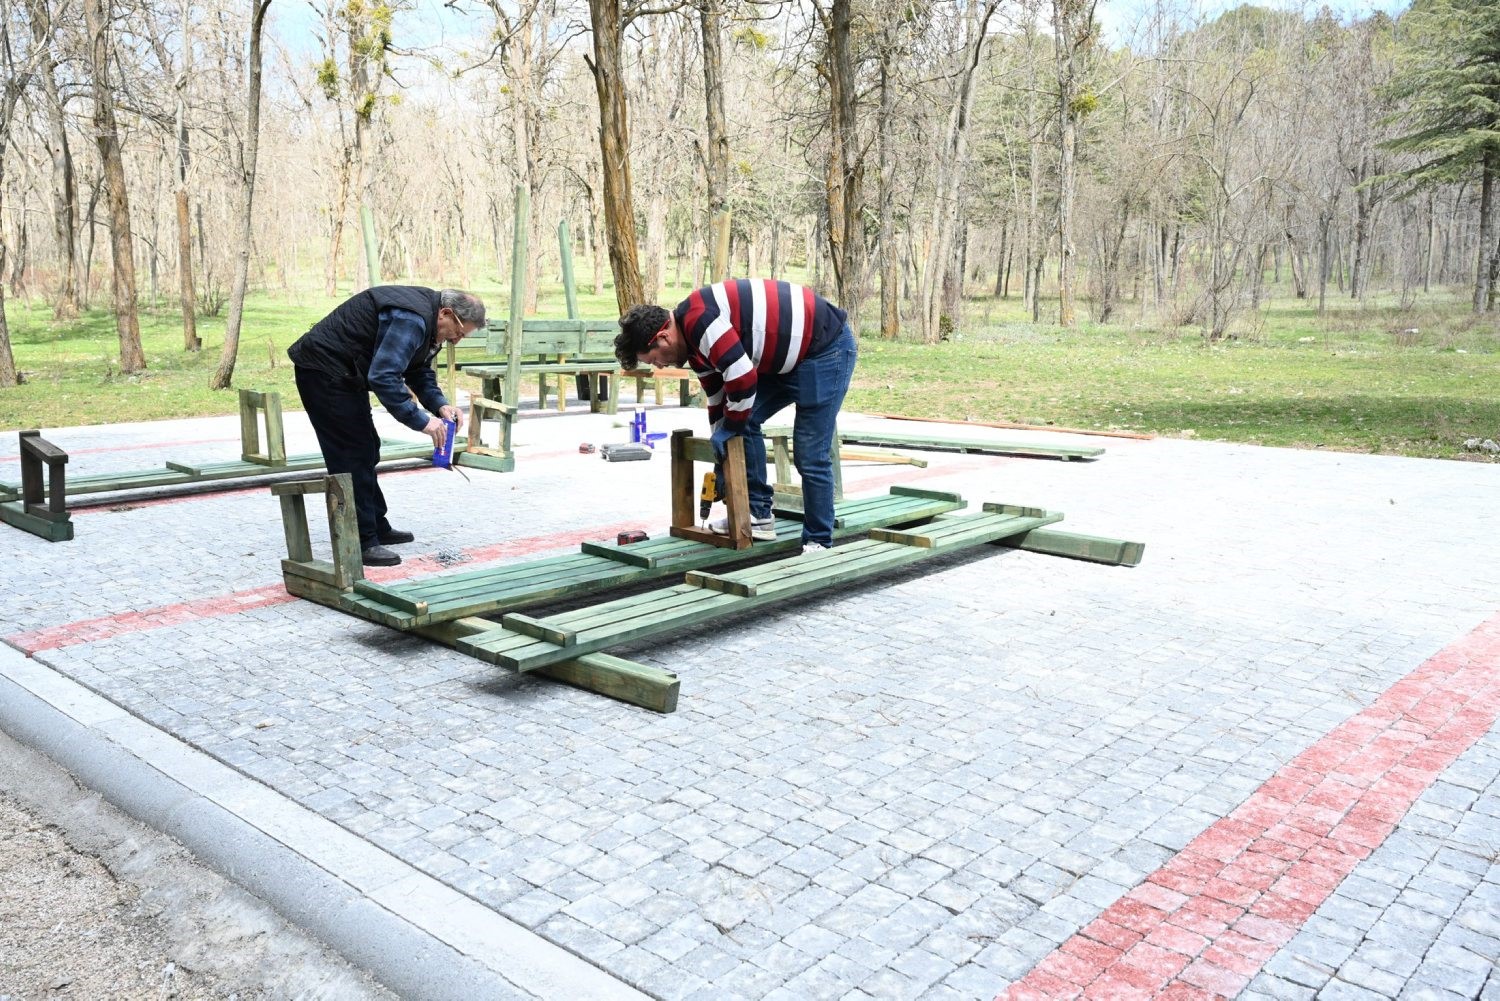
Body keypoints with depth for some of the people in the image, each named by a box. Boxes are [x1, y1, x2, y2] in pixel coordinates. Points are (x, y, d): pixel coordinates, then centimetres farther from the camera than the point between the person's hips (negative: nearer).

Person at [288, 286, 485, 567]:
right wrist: (421, 421, -28)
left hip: (341, 374, 11)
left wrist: (441, 405, -3)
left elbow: (419, 372, 14)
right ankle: (361, 543, -5)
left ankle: (377, 528, 27)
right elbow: (383, 377, -33)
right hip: (324, 371, -11)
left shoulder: (426, 321, 6)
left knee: (365, 453, 16)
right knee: (353, 457, -9)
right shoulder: (411, 319, -27)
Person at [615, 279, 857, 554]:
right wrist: (722, 459, 19)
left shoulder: (699, 319, -23)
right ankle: (757, 515, 13)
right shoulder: (693, 336, 8)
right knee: (745, 424, 6)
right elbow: (718, 397, 16)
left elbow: (742, 378, -28)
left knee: (810, 455, -8)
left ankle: (818, 542, 5)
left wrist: (731, 427, -10)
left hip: (827, 347, -10)